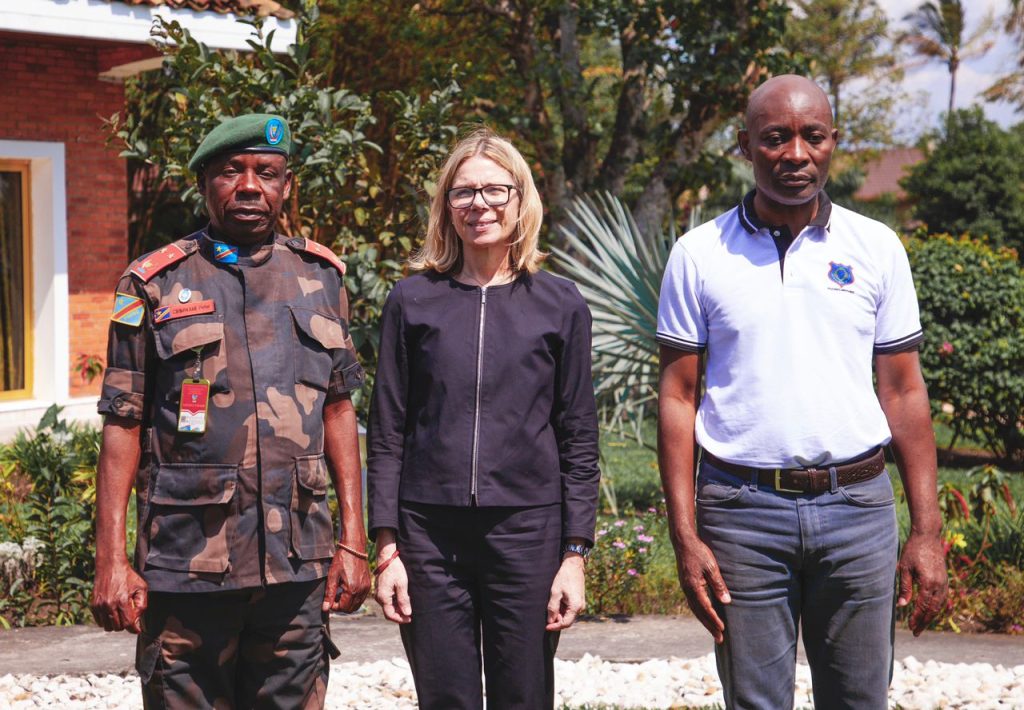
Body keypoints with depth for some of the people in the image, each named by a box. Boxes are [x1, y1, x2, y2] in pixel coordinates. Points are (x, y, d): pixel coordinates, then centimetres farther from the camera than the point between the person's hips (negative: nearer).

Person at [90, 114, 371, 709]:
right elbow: (123, 425, 1)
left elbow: (339, 409, 11)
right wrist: (111, 560, -5)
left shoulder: (321, 277, 10)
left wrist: (354, 542, 6)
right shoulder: (156, 284, 2)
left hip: (297, 561, 2)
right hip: (187, 563, -2)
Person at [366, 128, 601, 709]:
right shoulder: (414, 301, 6)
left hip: (526, 531, 0)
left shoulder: (561, 306, 5)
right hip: (430, 535, 1)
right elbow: (387, 432, 6)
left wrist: (576, 554, -1)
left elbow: (579, 440, 5)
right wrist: (387, 547, 0)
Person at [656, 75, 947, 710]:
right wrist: (686, 538, -4)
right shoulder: (700, 254, 2)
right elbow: (678, 397, 3)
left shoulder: (876, 247, 6)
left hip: (858, 509, 1)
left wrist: (927, 531, 1)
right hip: (742, 509, -1)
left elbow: (904, 391, 7)